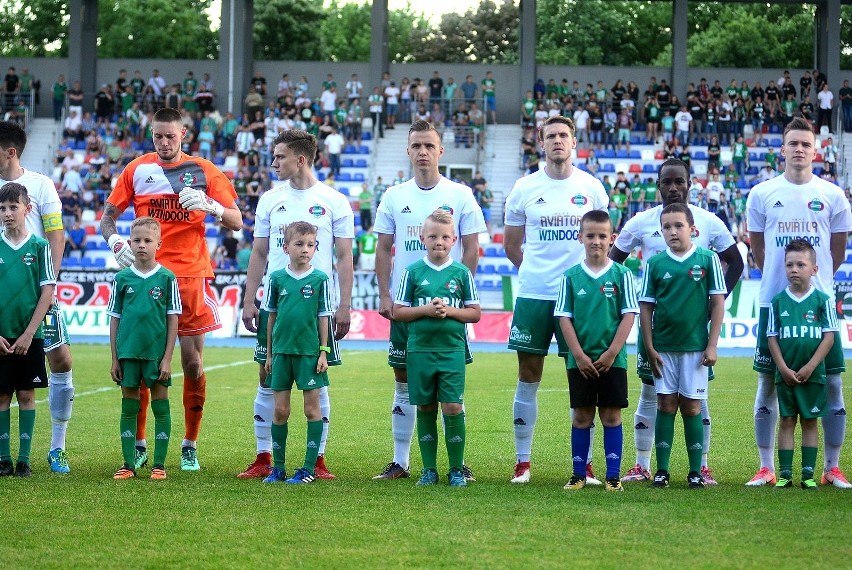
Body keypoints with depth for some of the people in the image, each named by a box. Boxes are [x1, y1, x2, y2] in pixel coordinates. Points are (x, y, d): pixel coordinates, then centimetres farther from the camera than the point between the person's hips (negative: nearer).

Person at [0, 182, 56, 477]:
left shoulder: (40, 246, -1)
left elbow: (48, 292, -3)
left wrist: (28, 334, -9)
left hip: (30, 336, -1)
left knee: (26, 395, 3)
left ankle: (24, 459, 8)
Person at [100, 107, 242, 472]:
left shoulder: (204, 171, 5)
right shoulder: (137, 170, 8)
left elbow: (236, 222, 1)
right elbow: (107, 216, 11)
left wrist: (210, 206, -20)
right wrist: (115, 243, -10)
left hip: (190, 276, -1)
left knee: (193, 363, 0)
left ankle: (190, 446, 10)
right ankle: (138, 445, 9)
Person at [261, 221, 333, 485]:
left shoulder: (320, 279, -3)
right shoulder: (277, 278, 3)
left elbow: (323, 317, 1)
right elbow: (271, 316, 10)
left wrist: (323, 352, -3)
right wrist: (269, 353, 10)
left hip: (309, 352, -2)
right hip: (281, 351, 2)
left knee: (312, 409, 2)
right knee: (280, 410, 5)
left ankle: (309, 467, 7)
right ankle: (278, 467, 13)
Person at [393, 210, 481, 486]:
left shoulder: (461, 273, 4)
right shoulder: (413, 272, 4)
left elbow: (474, 313, 5)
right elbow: (398, 312, 4)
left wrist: (449, 311, -11)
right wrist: (426, 310, -10)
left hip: (452, 350, -1)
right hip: (420, 350, 1)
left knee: (453, 407, -6)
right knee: (425, 409, 6)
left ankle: (456, 469, 5)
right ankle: (429, 468, 14)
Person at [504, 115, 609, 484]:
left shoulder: (592, 188, 3)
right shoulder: (524, 189, 2)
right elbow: (511, 244, 13)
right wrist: (534, 271, 10)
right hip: (533, 296, 0)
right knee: (528, 379, 4)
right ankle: (522, 462, 11)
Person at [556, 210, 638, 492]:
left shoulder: (621, 275, -1)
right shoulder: (570, 277, 1)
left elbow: (629, 315, -3)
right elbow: (564, 318, 1)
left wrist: (611, 353, -10)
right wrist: (580, 356, -7)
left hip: (612, 360, -1)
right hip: (580, 360, 1)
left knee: (611, 415, 3)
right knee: (582, 415, 5)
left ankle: (613, 475, 7)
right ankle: (578, 474, 11)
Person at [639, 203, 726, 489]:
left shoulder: (708, 259, -2)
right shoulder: (655, 264, 1)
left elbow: (718, 304, 0)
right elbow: (646, 307, 4)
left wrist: (712, 346, -4)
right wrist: (650, 348, -1)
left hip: (695, 346, -1)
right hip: (663, 347, 1)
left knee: (691, 407, 3)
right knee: (666, 405, 3)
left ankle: (696, 471, 8)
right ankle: (662, 470, 7)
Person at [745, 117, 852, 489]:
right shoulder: (762, 194, 3)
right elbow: (758, 249, 12)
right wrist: (781, 276, 11)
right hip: (773, 301, 0)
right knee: (768, 383, 3)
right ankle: (766, 468, 11)